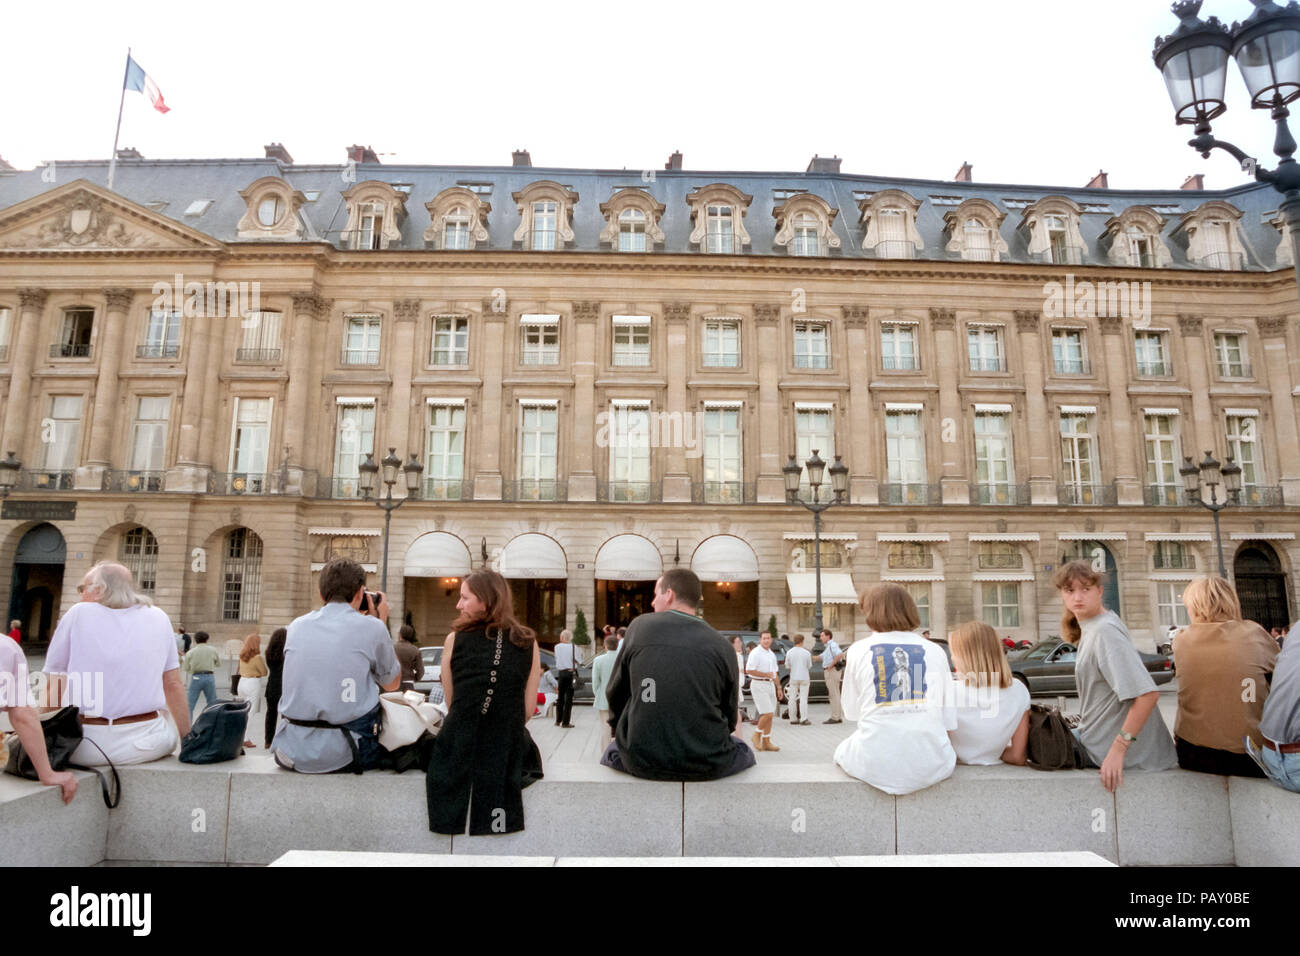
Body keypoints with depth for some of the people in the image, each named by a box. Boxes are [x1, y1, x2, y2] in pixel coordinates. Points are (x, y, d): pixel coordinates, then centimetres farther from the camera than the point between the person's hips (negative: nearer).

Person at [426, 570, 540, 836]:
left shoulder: (455, 640, -3)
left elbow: (450, 703, 5)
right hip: (507, 755, 1)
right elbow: (527, 709, 3)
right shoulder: (528, 643, 0)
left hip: (456, 753, 0)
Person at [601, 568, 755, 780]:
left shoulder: (640, 626, -2)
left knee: (613, 749, 34)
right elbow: (730, 718, 5)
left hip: (641, 761, 0)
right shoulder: (722, 647, -3)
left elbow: (615, 694, 6)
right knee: (743, 753, 32)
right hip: (708, 766, 0)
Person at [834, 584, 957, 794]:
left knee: (842, 751, 30)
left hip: (875, 766, -1)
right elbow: (948, 718, 6)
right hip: (931, 767, 2)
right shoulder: (935, 651, 6)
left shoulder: (858, 650, 1)